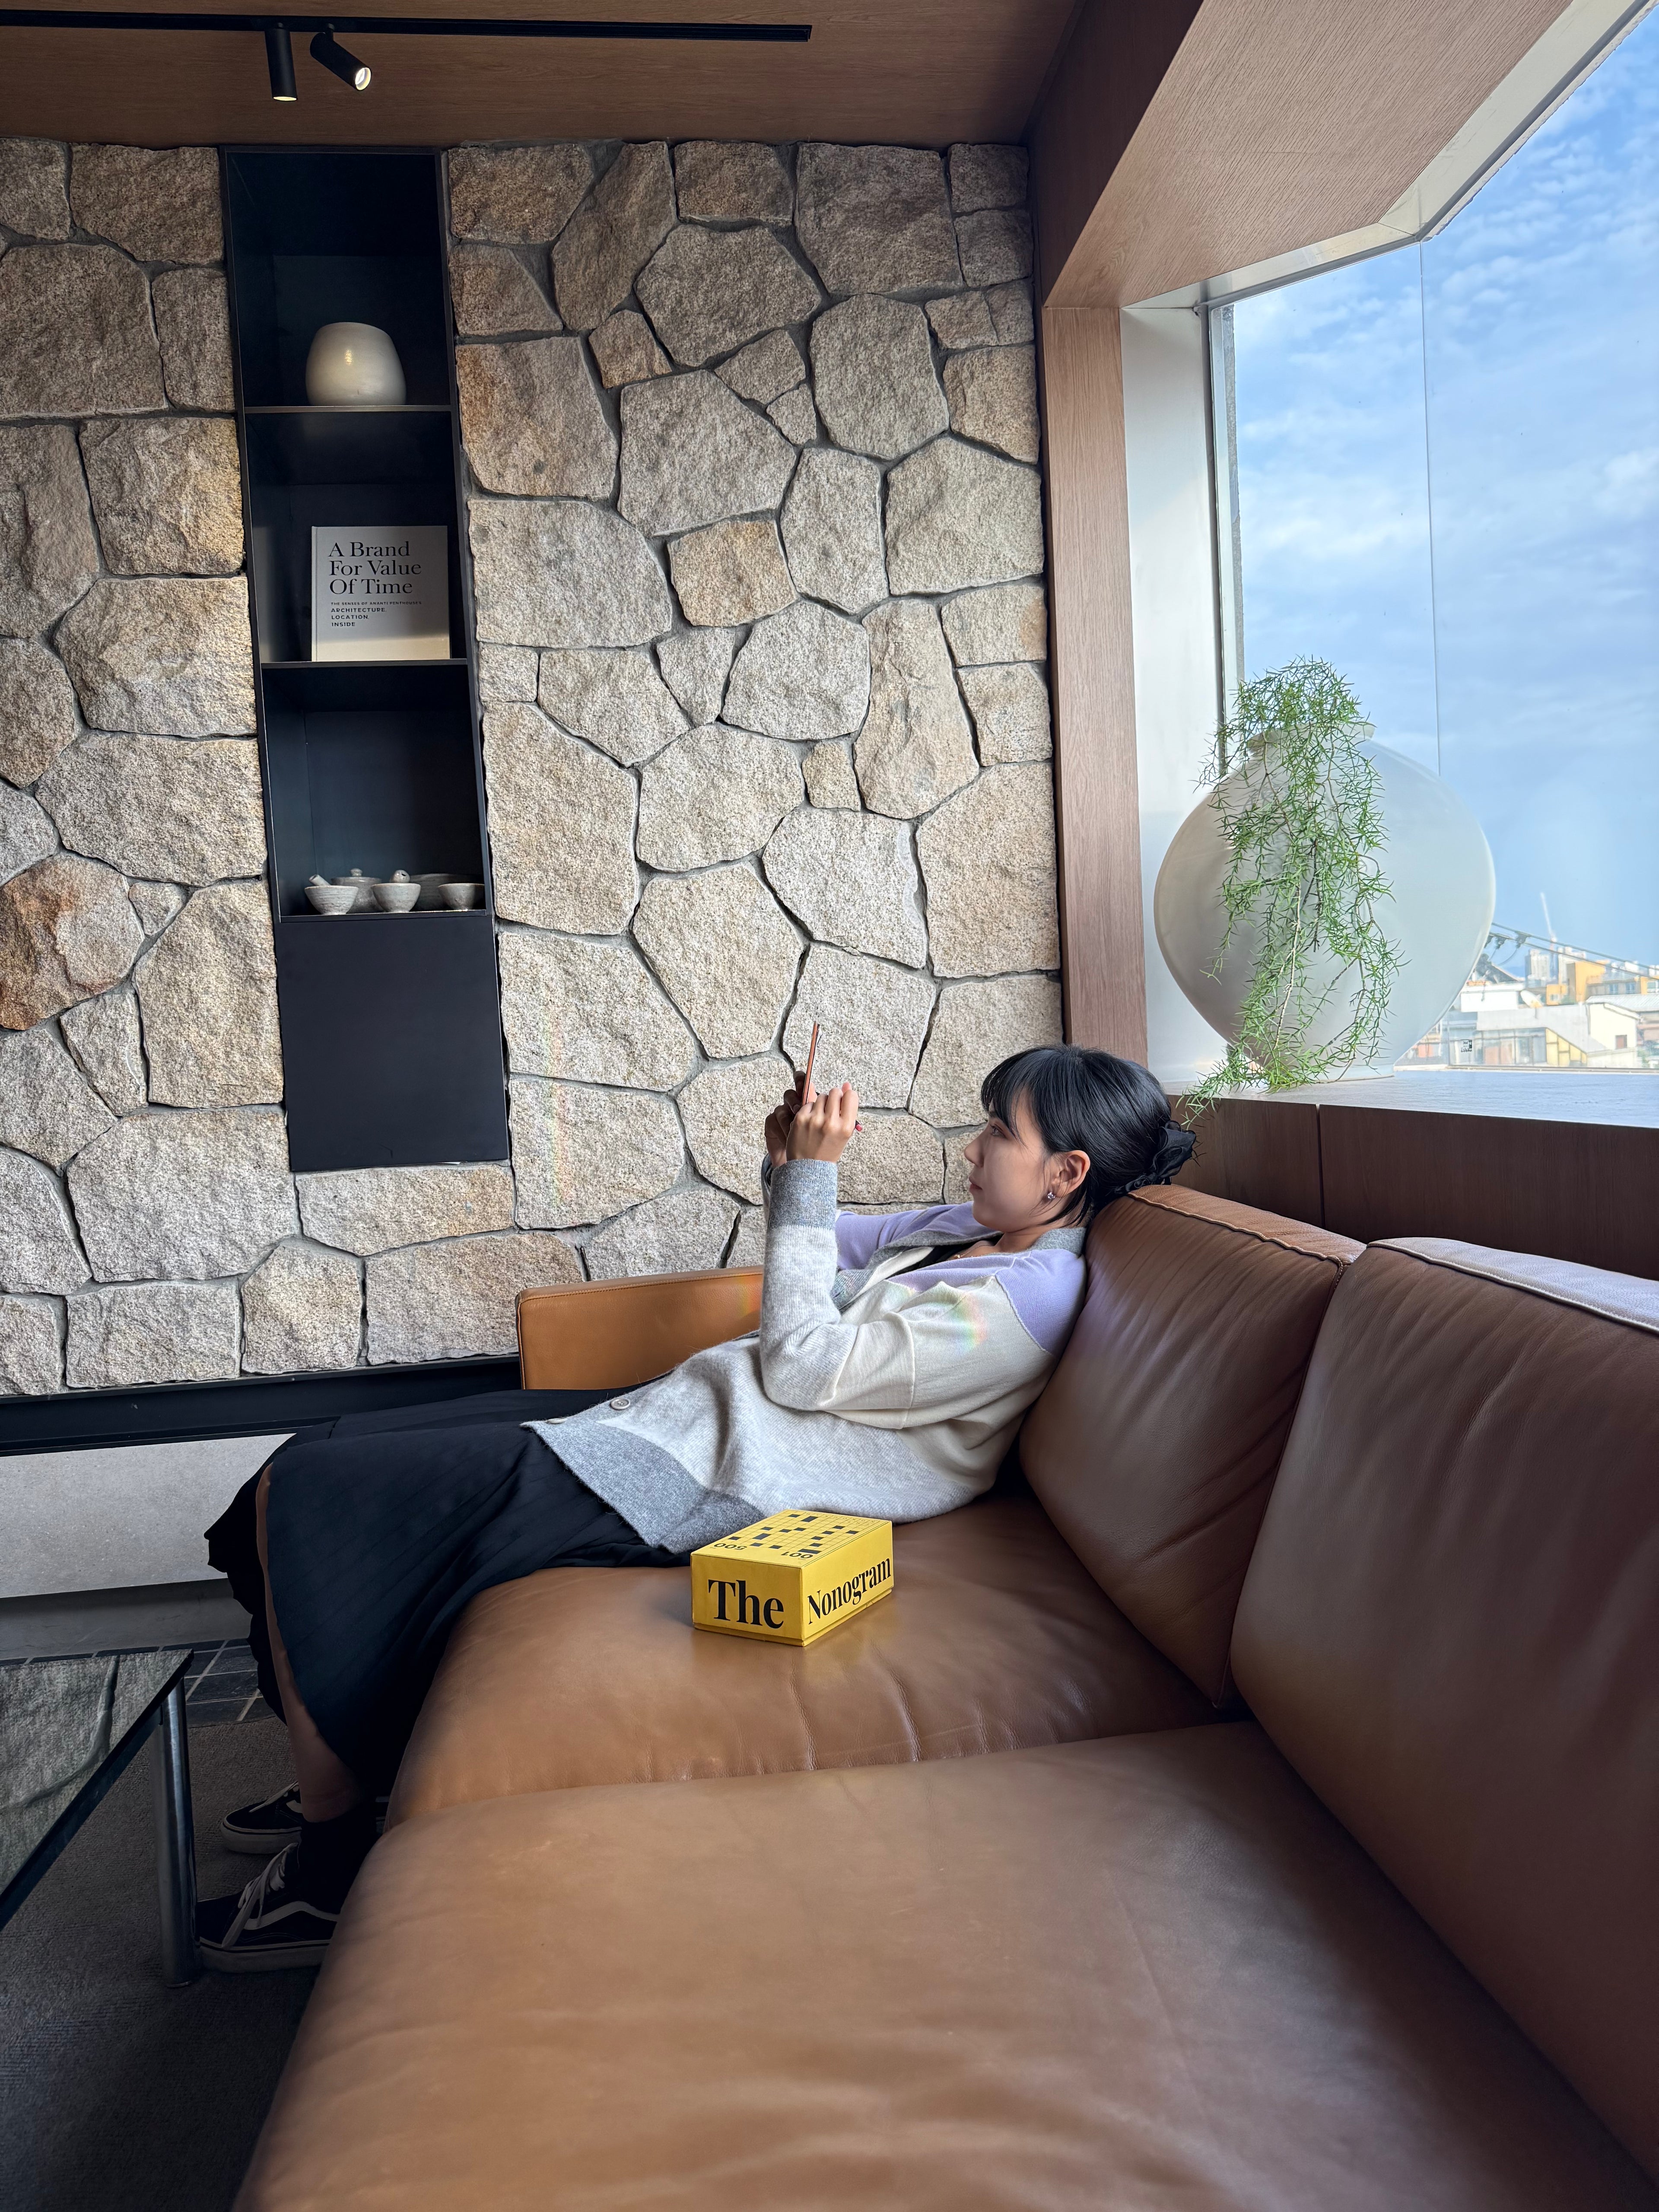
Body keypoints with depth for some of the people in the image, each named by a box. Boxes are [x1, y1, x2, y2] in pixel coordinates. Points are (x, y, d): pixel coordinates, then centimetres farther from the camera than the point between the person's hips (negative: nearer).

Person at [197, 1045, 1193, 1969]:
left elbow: (801, 1368, -17)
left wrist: (812, 1177, -12)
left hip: (677, 1478, -10)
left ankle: (332, 1856, 5)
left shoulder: (1026, 1299, -17)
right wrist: (789, 1165, 5)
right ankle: (341, 1775, 24)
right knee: (341, 1455, 14)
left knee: (299, 1500, -9)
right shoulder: (977, 1230, 11)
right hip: (671, 1413, 10)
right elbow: (823, 1250, 25)